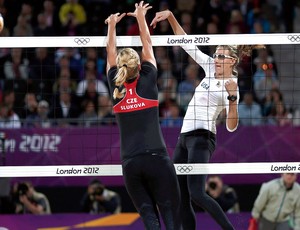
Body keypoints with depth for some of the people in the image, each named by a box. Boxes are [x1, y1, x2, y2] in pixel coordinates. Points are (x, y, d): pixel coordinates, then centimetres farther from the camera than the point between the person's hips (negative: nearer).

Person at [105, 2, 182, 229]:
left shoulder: (116, 88, 6)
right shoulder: (148, 83, 2)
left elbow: (111, 55, 21)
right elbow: (148, 47, 16)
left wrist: (112, 25, 33)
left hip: (130, 163, 2)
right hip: (157, 158, -2)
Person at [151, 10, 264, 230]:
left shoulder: (232, 87, -8)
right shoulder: (211, 68, 11)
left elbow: (231, 126, -16)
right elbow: (186, 43, 14)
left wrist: (232, 97, -29)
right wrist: (170, 16, 5)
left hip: (201, 138, -8)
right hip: (184, 137, 8)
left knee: (196, 193, -22)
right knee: (180, 199, 3)